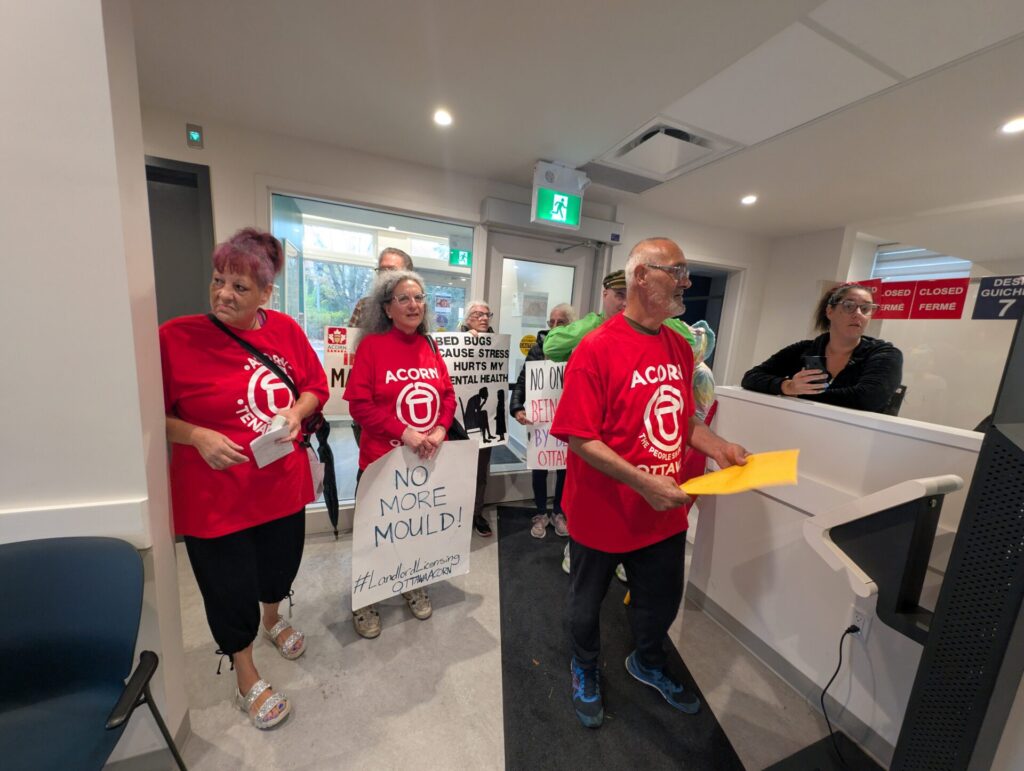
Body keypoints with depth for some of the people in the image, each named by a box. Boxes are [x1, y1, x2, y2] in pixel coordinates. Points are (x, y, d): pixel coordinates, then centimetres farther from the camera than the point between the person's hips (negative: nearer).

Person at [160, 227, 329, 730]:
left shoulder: (285, 330, -4)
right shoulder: (175, 337, -13)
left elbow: (316, 387, 4)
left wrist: (296, 411, -14)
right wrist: (197, 436, -22)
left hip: (282, 483, 3)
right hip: (213, 495, -3)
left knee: (280, 565, 24)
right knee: (229, 588, 14)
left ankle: (273, 619, 60)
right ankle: (246, 680, 43)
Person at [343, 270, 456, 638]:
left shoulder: (430, 347, 5)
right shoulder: (372, 345, -10)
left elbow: (448, 394, 6)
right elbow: (359, 403, -15)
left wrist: (440, 429, -11)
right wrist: (404, 433, -22)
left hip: (426, 459, 5)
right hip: (382, 459, -4)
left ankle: (413, 586, 46)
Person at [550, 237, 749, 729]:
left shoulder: (680, 347, 2)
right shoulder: (597, 348, -21)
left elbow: (681, 418, 11)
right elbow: (580, 438, -22)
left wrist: (716, 447, -5)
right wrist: (643, 482, -26)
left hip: (665, 513, 7)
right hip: (603, 515, -6)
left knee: (662, 600, 27)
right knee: (587, 602, 21)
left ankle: (647, 664, 59)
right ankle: (585, 670, 53)